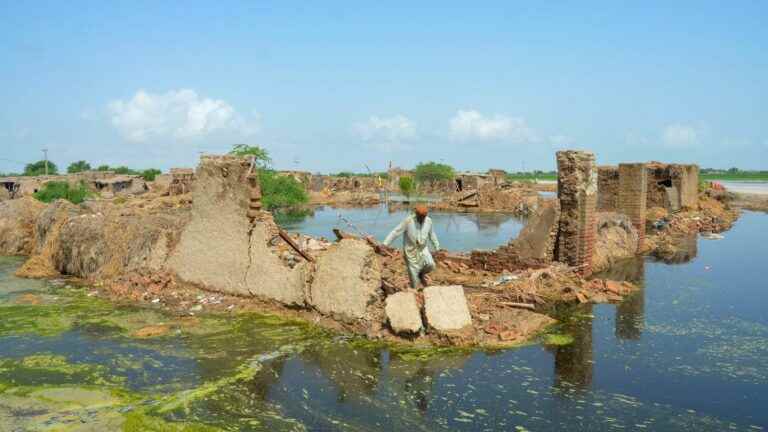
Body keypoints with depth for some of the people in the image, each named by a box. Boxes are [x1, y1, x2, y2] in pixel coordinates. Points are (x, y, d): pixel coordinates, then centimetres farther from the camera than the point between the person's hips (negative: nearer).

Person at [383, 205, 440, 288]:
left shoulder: (428, 221, -6)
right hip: (410, 250, -3)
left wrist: (437, 248, 15)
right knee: (413, 272, -3)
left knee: (430, 265, -16)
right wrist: (385, 244, -24)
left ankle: (421, 273, 15)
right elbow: (396, 232, -19)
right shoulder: (408, 221, -19)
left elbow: (431, 234, 10)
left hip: (422, 249, 3)